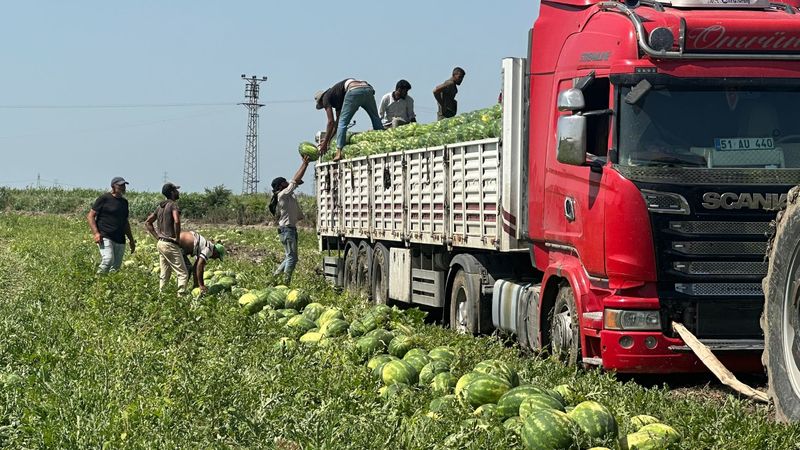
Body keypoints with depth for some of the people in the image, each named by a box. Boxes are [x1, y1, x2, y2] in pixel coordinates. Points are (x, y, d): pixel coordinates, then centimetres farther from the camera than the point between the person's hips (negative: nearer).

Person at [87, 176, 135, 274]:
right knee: (108, 259, -26)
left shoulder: (124, 202, 19)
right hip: (105, 237, -7)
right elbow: (90, 216, -3)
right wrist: (96, 233, -15)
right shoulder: (104, 198, -2)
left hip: (120, 240, 7)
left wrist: (131, 240, 27)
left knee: (116, 267, 1)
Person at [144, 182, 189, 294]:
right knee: (183, 273, -7)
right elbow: (177, 221, -29)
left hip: (161, 243, 9)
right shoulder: (173, 205, -11)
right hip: (170, 244, -9)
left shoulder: (160, 207, 14)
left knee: (164, 275, 14)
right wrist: (177, 238, -16)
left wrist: (157, 236, 13)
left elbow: (147, 223, 19)